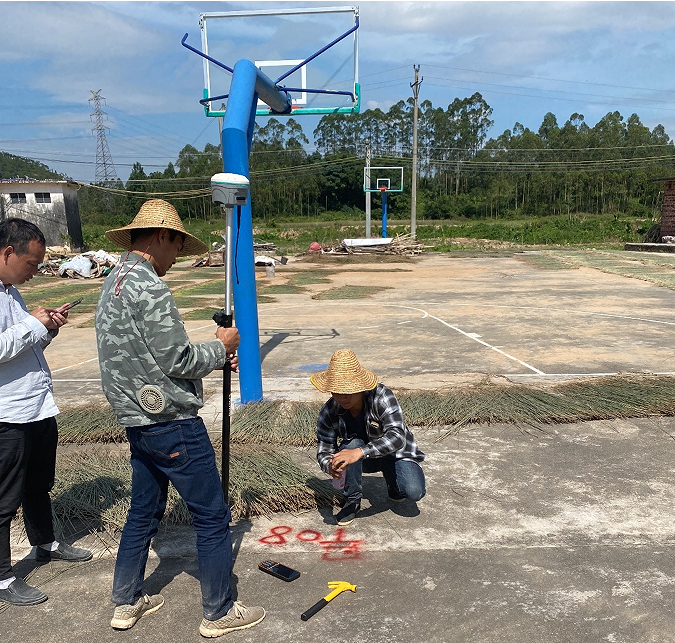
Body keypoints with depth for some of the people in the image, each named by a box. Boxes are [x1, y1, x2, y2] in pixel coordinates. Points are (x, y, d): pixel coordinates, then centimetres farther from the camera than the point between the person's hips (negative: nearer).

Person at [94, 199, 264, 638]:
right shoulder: (149, 287, -20)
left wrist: (214, 358, 10)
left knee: (144, 511, 22)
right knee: (213, 517, 5)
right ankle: (219, 613, 19)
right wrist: (221, 347, -3)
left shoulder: (112, 284, 12)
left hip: (138, 421, 10)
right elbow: (178, 361, -21)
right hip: (172, 423, -10)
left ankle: (127, 602, 36)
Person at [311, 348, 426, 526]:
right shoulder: (328, 412, -20)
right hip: (364, 459, 2)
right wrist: (330, 466, -45)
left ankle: (392, 479, 10)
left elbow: (397, 436, -42)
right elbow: (324, 450, -19)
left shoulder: (382, 397, -30)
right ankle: (352, 500, -12)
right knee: (352, 443, -33)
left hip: (394, 453, -1)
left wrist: (360, 452, -56)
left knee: (414, 492, -26)